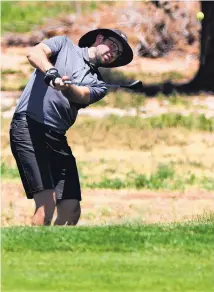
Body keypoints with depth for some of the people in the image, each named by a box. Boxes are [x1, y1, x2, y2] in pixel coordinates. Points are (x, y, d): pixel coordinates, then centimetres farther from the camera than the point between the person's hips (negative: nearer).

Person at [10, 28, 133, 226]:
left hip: (57, 138, 6)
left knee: (71, 212, -2)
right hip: (28, 126, -6)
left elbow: (81, 95, -5)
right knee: (46, 203, -20)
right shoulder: (64, 45, 13)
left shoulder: (98, 85, 19)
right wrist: (51, 72, -27)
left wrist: (66, 87, -28)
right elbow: (34, 53, -7)